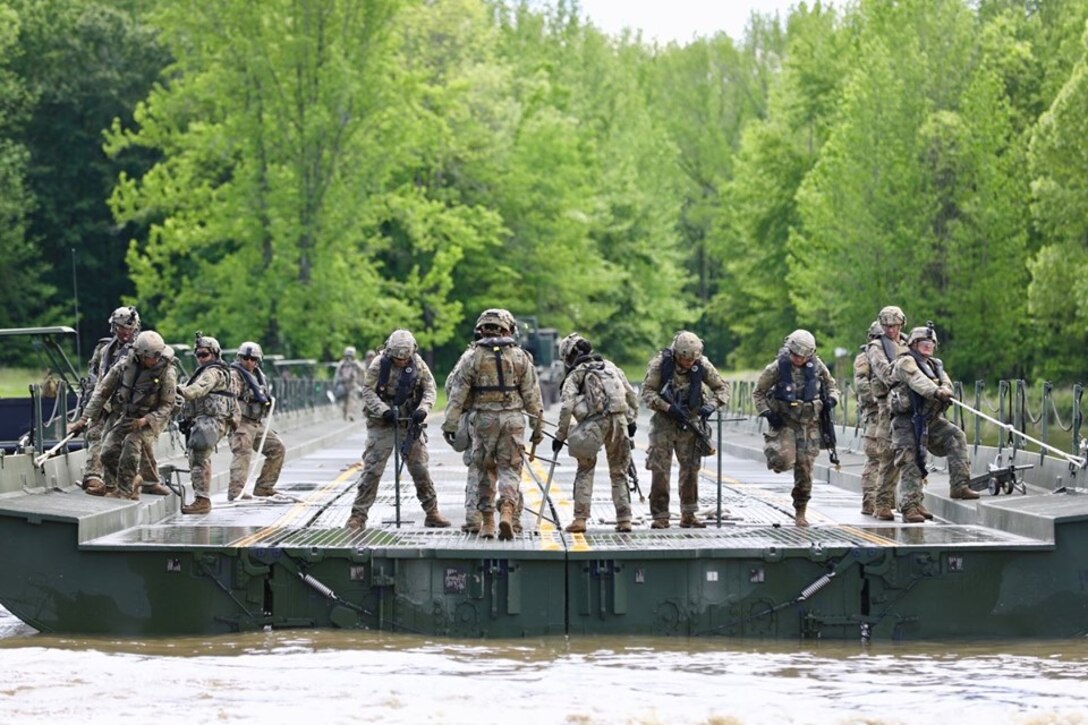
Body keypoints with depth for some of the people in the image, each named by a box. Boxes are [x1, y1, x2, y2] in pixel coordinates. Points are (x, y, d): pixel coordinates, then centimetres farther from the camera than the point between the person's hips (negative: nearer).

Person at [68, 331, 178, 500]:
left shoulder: (167, 372, -14)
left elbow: (167, 406, -8)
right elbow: (102, 391, -1)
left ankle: (124, 491, -22)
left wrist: (146, 420, -24)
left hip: (150, 420, -4)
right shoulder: (125, 365, -7)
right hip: (123, 415, 4)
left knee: (132, 442, -30)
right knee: (109, 450, -13)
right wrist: (85, 418, -4)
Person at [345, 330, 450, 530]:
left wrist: (423, 409, -17)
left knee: (420, 467, 6)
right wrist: (384, 411, -26)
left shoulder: (417, 363, -2)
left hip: (409, 423, 3)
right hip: (382, 423, -3)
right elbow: (368, 392, -12)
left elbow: (430, 389, 1)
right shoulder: (379, 364, -12)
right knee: (372, 469, -6)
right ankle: (358, 515, -3)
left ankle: (432, 513, 17)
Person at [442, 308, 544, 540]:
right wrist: (538, 425, 9)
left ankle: (487, 521, 10)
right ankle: (507, 511, -19)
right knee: (510, 469, 4)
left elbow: (457, 393, -2)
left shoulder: (472, 357, 1)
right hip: (513, 418, 0)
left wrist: (450, 424, 1)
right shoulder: (520, 356, 5)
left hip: (484, 418, 0)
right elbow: (532, 395, 4)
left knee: (483, 469, 11)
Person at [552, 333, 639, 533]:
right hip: (619, 422, 4)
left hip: (594, 423, -4)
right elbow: (632, 395, 20)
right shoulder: (610, 367, 20)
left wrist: (560, 436, 1)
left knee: (585, 470, 9)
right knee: (619, 472, 15)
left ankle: (580, 518, 1)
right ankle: (624, 519, 11)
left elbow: (566, 407, -5)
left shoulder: (575, 375, 5)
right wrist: (631, 419, 28)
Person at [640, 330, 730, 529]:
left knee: (691, 467, 3)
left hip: (690, 421, 3)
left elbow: (722, 388, 0)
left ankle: (688, 515, 11)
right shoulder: (660, 363, -15)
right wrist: (668, 408, -28)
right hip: (664, 421, -3)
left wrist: (710, 406, -18)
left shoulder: (702, 365, -8)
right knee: (660, 468, -7)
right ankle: (660, 516, -3)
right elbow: (647, 392, -15)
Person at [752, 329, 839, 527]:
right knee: (784, 462, -22)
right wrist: (767, 413, -15)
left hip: (809, 424, 2)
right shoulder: (777, 368, -10)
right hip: (784, 422, -2)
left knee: (804, 468, 0)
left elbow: (830, 384, 16)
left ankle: (800, 513, 12)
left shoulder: (816, 365, -2)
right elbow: (758, 393, -1)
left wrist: (831, 398, -5)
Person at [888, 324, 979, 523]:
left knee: (956, 438, -12)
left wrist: (945, 391, -22)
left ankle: (959, 486, -13)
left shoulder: (935, 365, 20)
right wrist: (936, 392, -40)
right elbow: (918, 380, -22)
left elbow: (946, 383, 4)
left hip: (932, 419, 7)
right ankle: (910, 507, -10)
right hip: (907, 419, -6)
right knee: (910, 462, -10)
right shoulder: (905, 362, -3)